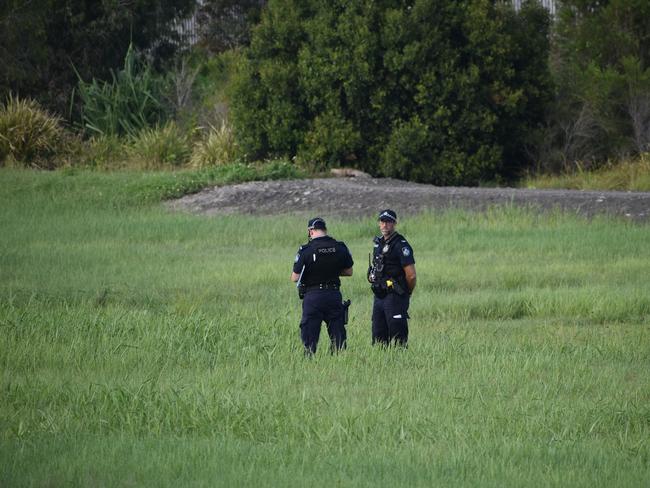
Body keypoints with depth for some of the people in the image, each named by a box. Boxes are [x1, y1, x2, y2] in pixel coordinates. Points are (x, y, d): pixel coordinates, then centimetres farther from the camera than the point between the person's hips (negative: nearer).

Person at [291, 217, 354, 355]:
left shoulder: (306, 250, -12)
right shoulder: (340, 248, -1)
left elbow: (295, 278, -8)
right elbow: (349, 271, 11)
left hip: (313, 297, -3)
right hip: (334, 295, 3)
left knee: (310, 336, 4)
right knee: (338, 335, 12)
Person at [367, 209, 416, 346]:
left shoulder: (401, 246, -12)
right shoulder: (378, 243, 14)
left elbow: (411, 275, -14)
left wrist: (407, 293, -1)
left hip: (395, 297, -8)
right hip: (379, 297, 8)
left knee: (397, 340, -8)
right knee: (378, 337, 9)